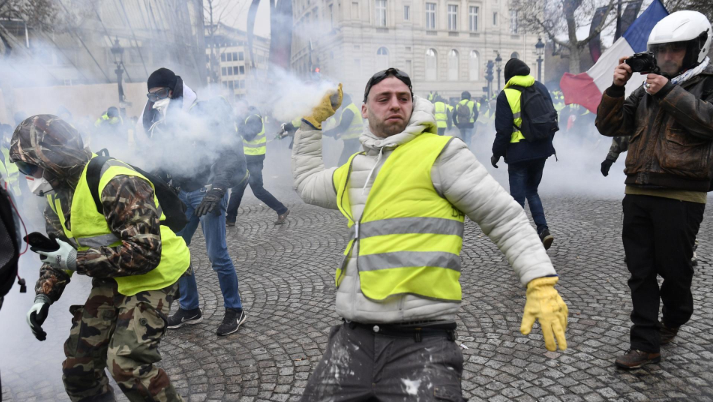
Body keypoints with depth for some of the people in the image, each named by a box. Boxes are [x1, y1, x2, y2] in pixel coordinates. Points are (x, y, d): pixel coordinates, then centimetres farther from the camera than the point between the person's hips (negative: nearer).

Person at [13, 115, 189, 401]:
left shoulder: (115, 184, -25)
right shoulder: (59, 192, 6)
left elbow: (145, 253, -29)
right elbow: (59, 249, 14)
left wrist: (77, 260, -25)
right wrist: (44, 295, 0)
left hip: (151, 277, -9)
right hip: (111, 280, 9)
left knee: (126, 365, -15)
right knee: (78, 365, 10)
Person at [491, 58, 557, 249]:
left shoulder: (506, 95, -10)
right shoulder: (540, 88, 7)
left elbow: (503, 130, -13)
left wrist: (496, 153, -1)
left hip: (519, 152, -5)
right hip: (541, 149, 6)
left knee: (517, 196, 3)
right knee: (532, 191, 20)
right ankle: (543, 229, 7)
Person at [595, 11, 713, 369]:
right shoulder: (646, 91, 14)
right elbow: (609, 125, 10)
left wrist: (670, 93, -19)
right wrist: (616, 88, -2)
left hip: (680, 195, -4)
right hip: (638, 193, 5)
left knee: (673, 269, 9)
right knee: (640, 272, 5)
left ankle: (674, 320, 39)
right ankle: (646, 344, 14)